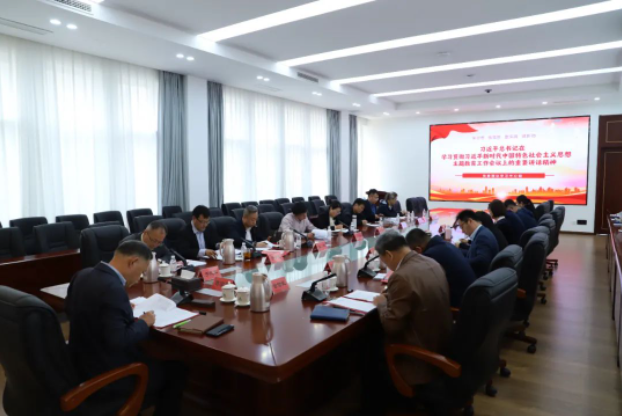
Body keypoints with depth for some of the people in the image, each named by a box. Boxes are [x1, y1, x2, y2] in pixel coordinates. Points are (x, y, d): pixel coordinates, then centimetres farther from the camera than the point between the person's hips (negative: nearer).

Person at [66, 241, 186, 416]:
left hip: (82, 363, 9)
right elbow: (118, 341, -32)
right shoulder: (112, 288, -30)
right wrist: (143, 323, -14)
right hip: (107, 375, -9)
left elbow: (71, 309, 16)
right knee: (176, 370, 8)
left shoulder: (83, 275, -2)